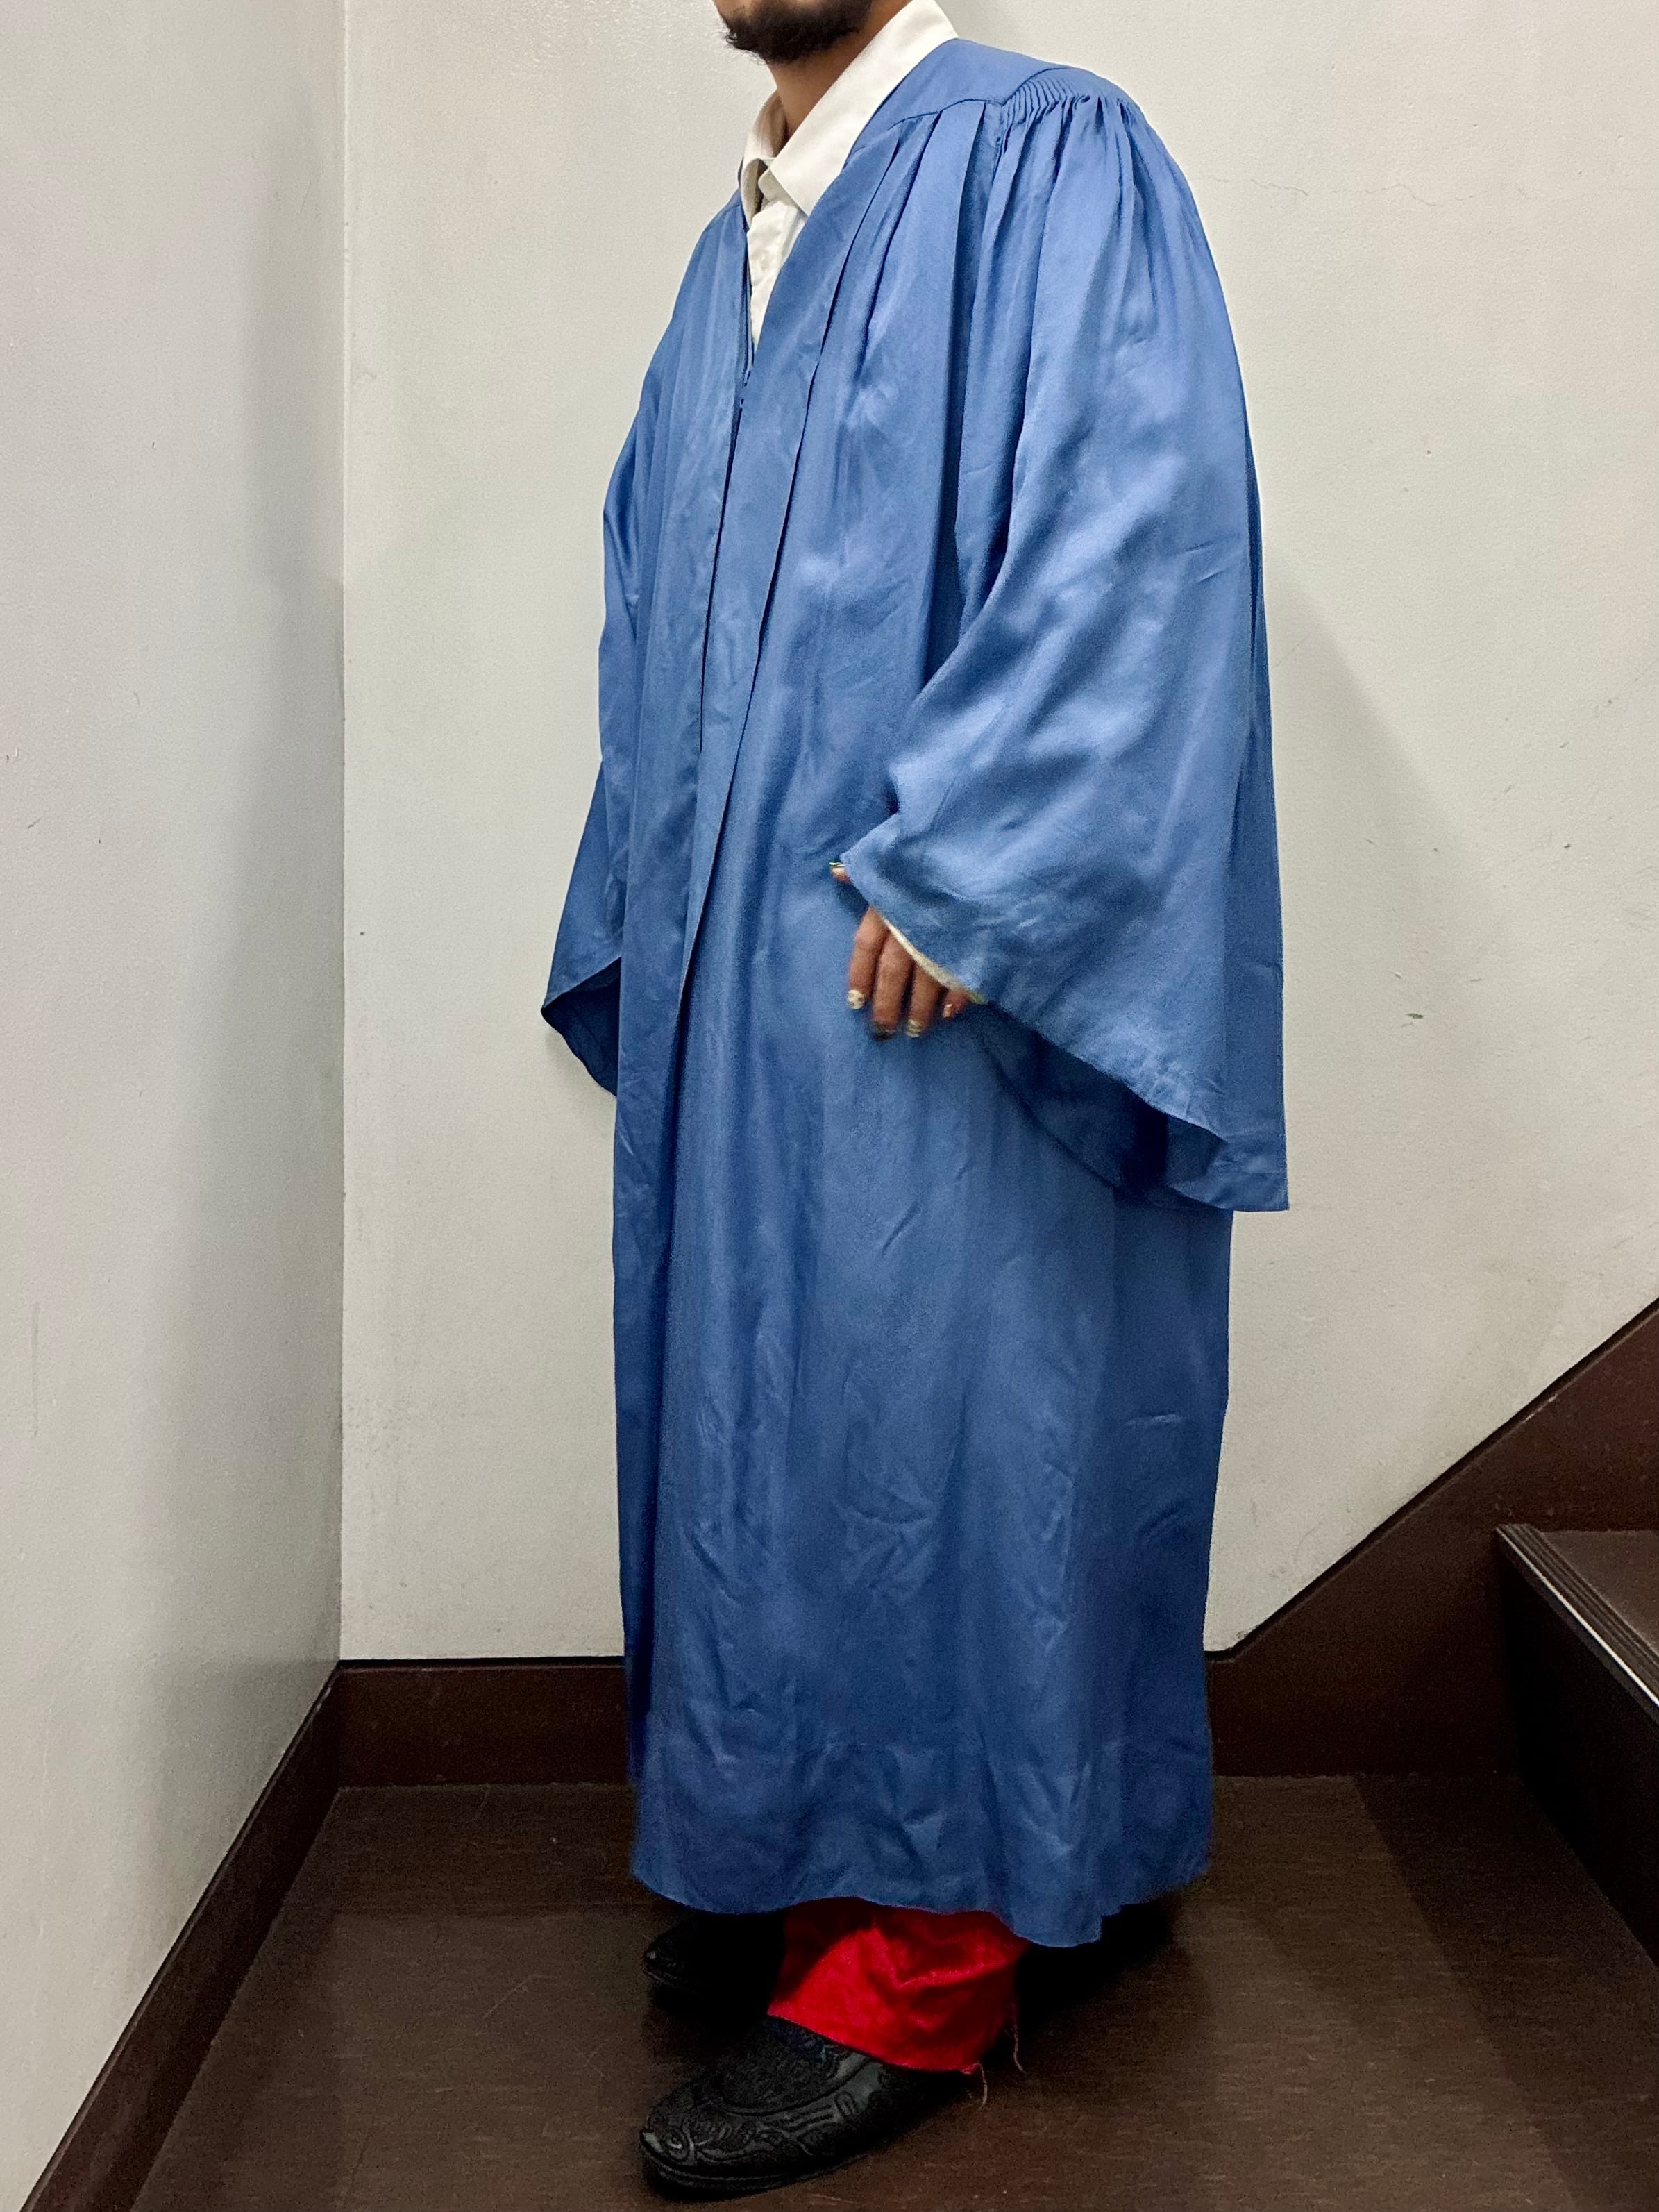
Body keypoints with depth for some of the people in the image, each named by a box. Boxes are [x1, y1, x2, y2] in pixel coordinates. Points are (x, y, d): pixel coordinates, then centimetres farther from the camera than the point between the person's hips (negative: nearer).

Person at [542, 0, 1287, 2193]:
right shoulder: (734, 259, 21)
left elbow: (1139, 532, -15)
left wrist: (951, 863, -21)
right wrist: (649, 917, 14)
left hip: (933, 970, -8)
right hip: (738, 984, 8)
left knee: (923, 1412, -3)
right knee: (765, 1407, 12)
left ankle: (919, 1968, 10)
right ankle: (796, 1855, 28)